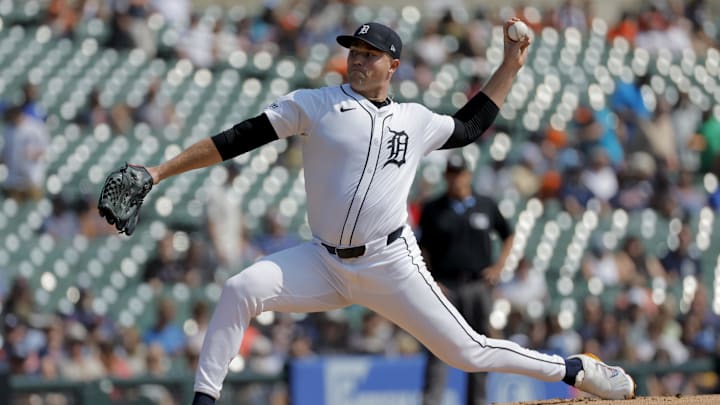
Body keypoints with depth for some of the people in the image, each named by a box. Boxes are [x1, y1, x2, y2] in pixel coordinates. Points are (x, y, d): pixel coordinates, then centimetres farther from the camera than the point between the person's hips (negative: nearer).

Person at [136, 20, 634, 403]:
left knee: (467, 352, -2)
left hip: (391, 265, 0)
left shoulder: (416, 121, 8)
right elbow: (238, 139, -2)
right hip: (324, 264, 0)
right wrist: (160, 172, -8)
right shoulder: (314, 105, 2)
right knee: (239, 291, -24)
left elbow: (469, 127, 29)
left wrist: (510, 66, 23)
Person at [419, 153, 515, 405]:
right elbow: (423, 249, 7)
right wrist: (430, 282, -5)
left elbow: (508, 235, 20)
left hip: (478, 286, 2)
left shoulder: (486, 206, 9)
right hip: (445, 287, -2)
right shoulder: (433, 210, 5)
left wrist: (499, 266, 7)